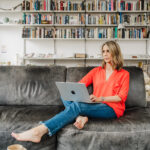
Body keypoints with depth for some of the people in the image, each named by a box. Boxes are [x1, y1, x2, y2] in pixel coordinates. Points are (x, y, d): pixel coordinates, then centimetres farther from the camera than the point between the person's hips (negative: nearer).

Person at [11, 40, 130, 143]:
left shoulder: (124, 74, 8)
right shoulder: (96, 71, 19)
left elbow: (121, 97, -3)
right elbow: (80, 84, 8)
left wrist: (100, 99, -18)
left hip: (112, 109, -5)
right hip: (95, 106, 5)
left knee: (77, 105, -33)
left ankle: (38, 132, -42)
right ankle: (80, 117, -41)